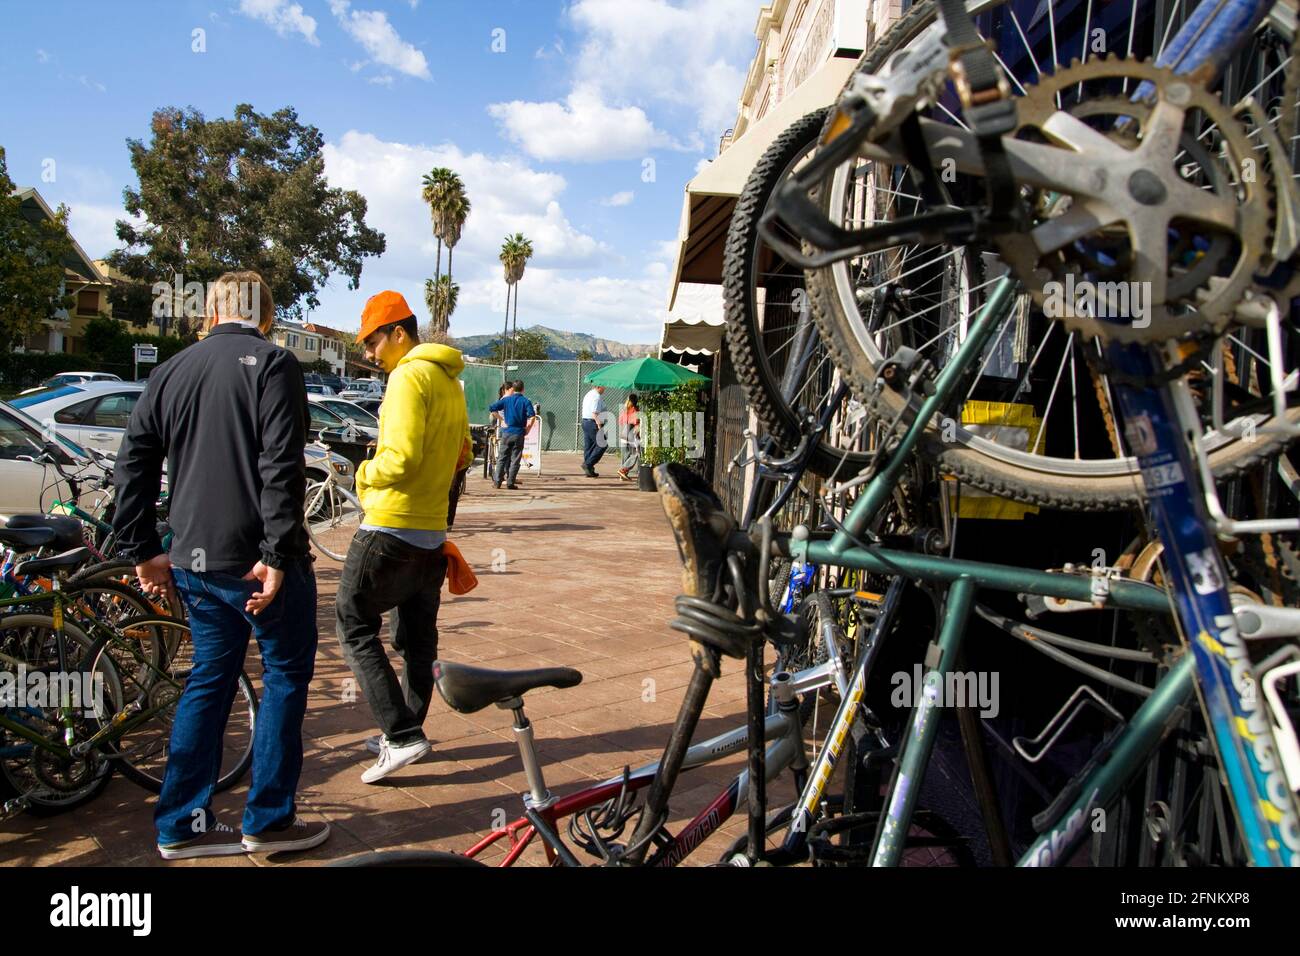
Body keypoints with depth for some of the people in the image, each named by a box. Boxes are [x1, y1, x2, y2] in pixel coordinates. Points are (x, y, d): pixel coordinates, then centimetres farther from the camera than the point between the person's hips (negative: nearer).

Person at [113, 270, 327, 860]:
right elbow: (281, 466, -19)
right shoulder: (272, 364, -8)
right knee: (286, 676, 8)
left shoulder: (171, 371, 12)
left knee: (209, 679, 17)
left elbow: (132, 467, 11)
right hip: (258, 561, -6)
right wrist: (276, 555, -19)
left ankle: (181, 825, 22)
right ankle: (268, 820, 13)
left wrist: (145, 551, 16)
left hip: (192, 562, 6)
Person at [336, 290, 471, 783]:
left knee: (355, 627, 0)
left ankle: (402, 735, -5)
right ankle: (407, 732, 26)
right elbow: (461, 456, 23)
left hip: (390, 528, -9)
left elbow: (400, 457, -23)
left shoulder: (409, 376, -14)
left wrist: (364, 475, -5)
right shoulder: (449, 382, 15)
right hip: (432, 532, 9)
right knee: (417, 638, 15)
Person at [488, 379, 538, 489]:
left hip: (506, 432, 2)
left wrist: (502, 420, 2)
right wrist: (527, 429, -6)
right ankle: (510, 482, 3)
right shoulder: (526, 402, -4)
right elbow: (532, 417, -18)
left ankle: (497, 481, 7)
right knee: (515, 459, 4)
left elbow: (491, 408, -5)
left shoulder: (506, 400, 2)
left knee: (502, 458, 9)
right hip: (519, 433, -2)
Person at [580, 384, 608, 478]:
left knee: (588, 447, 10)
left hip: (585, 421, 10)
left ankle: (589, 471, 13)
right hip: (593, 423, -10)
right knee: (601, 445, -5)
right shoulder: (597, 397, -14)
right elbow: (595, 413, -22)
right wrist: (599, 426, -24)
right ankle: (588, 464, -10)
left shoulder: (587, 395, 18)